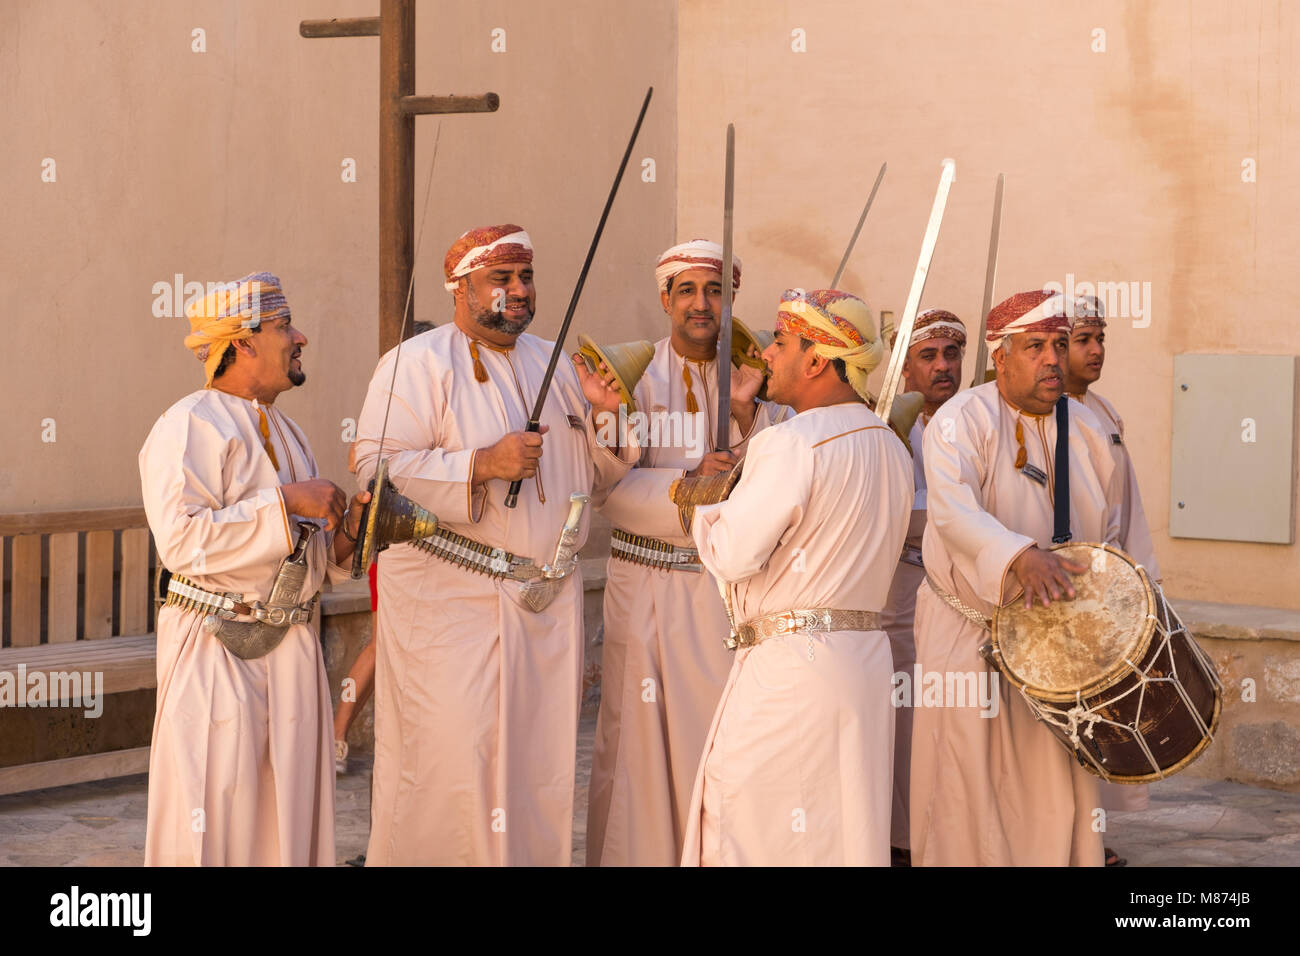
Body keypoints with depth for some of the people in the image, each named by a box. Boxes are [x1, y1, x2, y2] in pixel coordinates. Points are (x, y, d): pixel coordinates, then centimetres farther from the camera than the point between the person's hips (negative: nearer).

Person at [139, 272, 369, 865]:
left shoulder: (284, 431, 18)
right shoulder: (189, 427, -11)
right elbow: (183, 542, -24)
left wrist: (347, 525, 3)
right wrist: (285, 501, -22)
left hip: (292, 648, 8)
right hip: (217, 653, -8)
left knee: (290, 810, 10)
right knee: (215, 820, -5)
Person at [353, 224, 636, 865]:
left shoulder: (555, 365, 16)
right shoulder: (416, 366, -4)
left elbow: (593, 481, 20)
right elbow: (376, 471, -16)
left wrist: (604, 416, 1)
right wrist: (481, 464, -23)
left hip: (549, 601, 6)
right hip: (451, 602, -6)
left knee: (539, 761, 9)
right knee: (450, 764, -8)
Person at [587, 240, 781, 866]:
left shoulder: (751, 376, 9)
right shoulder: (635, 373, -1)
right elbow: (610, 488, -9)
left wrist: (745, 411, -13)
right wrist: (688, 483, -22)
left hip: (727, 579, 2)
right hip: (646, 581, -2)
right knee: (640, 731, -2)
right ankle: (633, 852, 9)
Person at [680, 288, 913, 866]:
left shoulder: (792, 443, -15)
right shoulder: (890, 447, 13)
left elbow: (733, 554, -17)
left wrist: (700, 507, 3)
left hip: (788, 662, -9)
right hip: (866, 659, 9)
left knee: (745, 827, -3)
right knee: (848, 829, 12)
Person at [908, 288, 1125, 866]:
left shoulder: (1085, 430, 7)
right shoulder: (963, 422, -11)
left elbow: (1108, 530, 17)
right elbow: (953, 510, -30)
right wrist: (1021, 557, -45)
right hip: (969, 637, -4)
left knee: (1055, 792, 4)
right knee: (967, 782, 0)